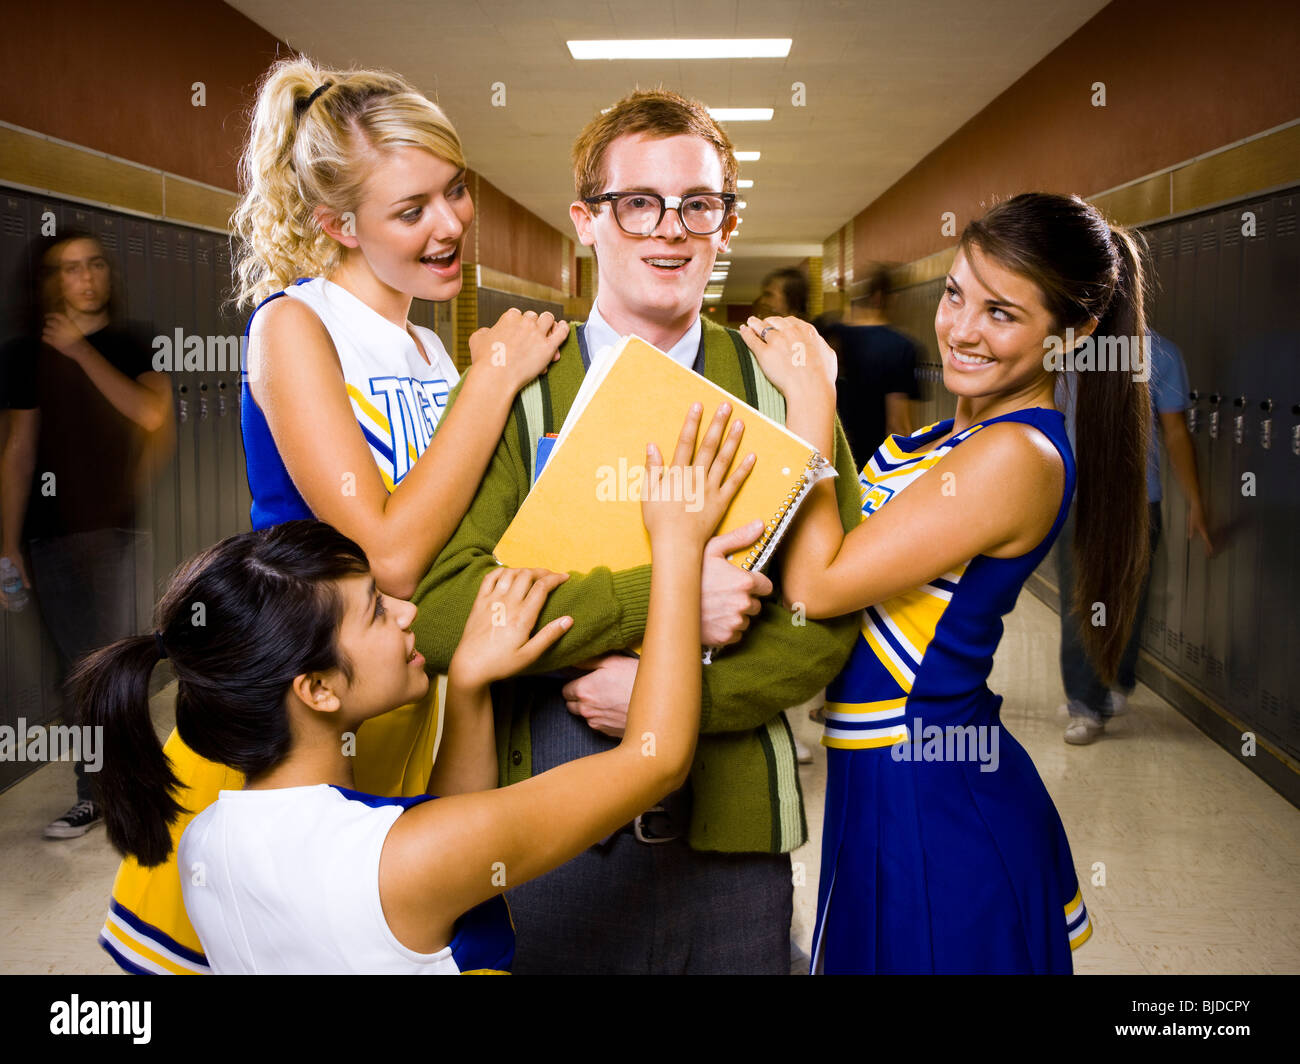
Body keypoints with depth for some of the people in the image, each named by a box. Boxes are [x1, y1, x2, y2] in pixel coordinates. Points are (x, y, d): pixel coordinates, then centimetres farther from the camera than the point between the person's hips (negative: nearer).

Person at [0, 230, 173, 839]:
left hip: (124, 526, 0)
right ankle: (96, 794, 13)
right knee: (79, 668, 2)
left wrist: (81, 351, -10)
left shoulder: (137, 344, 7)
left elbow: (151, 413, -12)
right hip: (56, 532, 1)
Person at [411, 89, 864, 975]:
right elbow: (442, 608, -14)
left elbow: (827, 618, -2)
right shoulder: (512, 393, -2)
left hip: (732, 836, 1)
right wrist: (659, 600, -21)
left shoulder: (783, 393, 3)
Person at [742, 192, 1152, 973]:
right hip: (886, 784, 9)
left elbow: (818, 584, -24)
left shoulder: (1018, 457, -22)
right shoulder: (959, 435, 7)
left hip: (930, 808, -9)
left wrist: (811, 395, -17)